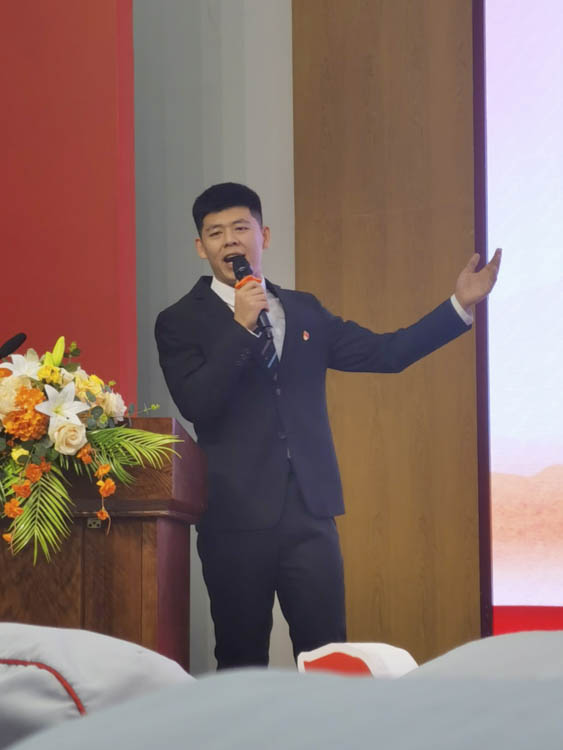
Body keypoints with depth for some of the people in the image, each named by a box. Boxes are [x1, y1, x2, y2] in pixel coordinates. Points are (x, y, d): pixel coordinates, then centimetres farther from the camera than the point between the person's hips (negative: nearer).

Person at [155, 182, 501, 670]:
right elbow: (194, 405, -13)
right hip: (236, 518, -3)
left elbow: (386, 353, 11)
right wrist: (241, 329, -18)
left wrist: (462, 304, 6)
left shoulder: (304, 311, 14)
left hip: (310, 515, 3)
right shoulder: (181, 322, 1)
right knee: (243, 662, 4)